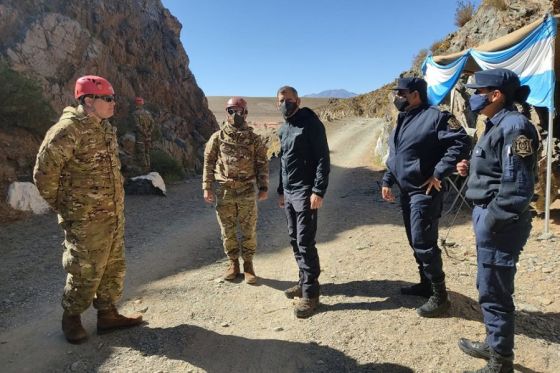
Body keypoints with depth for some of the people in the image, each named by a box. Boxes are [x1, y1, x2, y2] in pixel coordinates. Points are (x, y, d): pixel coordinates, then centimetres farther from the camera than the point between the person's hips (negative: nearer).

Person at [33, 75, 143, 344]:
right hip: (86, 219, -8)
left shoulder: (106, 128, 9)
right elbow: (44, 173, -15)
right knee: (85, 272, 5)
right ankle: (71, 318, 28)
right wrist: (63, 207, -7)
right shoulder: (68, 130, -17)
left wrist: (116, 204, 16)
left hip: (114, 214, 8)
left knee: (113, 267, 16)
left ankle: (107, 314, 31)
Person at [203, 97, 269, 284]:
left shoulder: (254, 139, 4)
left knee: (249, 231, 5)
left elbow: (262, 164, 5)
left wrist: (263, 187, -2)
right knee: (228, 231, 9)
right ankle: (233, 263, 26)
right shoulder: (218, 137, 3)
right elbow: (208, 163, 5)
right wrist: (207, 187, -1)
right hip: (224, 192, 1)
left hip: (247, 192, 0)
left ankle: (248, 264, 21)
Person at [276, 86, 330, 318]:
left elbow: (323, 159, -14)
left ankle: (310, 293, 3)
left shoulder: (311, 123, -9)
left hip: (305, 192, -8)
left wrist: (318, 191, -21)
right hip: (288, 193, 8)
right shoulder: (283, 129, 16)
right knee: (295, 240, 13)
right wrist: (281, 190, 21)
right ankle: (305, 282, 26)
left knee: (305, 242, -7)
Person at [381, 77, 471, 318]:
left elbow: (462, 142, -20)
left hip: (424, 192, -9)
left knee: (424, 244, -6)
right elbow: (393, 156, 21)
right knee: (415, 242, 16)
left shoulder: (435, 116, -13)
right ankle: (426, 284, 32)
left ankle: (439, 296, 7)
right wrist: (387, 181, 13)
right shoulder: (402, 120, 15)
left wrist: (439, 174, -21)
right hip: (406, 192, 9)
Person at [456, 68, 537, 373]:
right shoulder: (497, 125, 13)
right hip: (489, 216, 10)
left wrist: (491, 222, -21)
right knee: (489, 289, 21)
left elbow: (517, 185, -22)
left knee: (494, 293, 1)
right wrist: (471, 169, 7)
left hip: (499, 223, -10)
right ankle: (494, 345, 38)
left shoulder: (514, 126, -17)